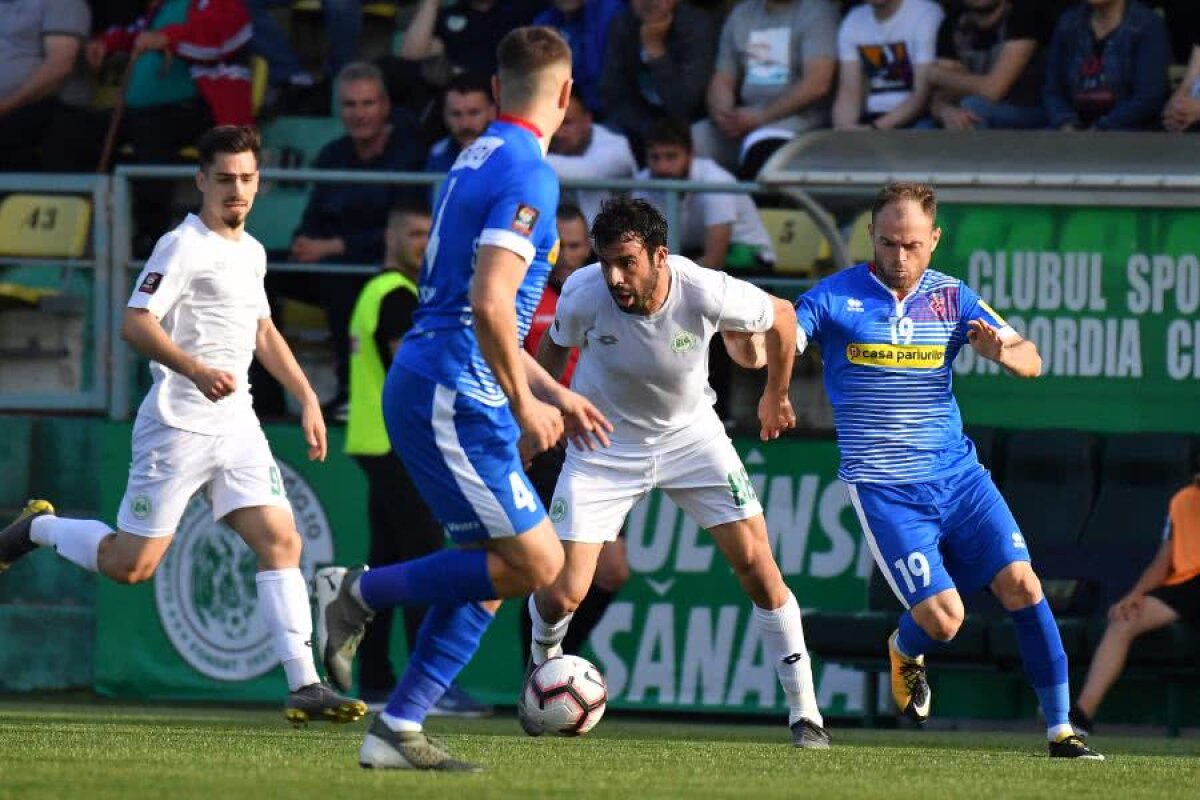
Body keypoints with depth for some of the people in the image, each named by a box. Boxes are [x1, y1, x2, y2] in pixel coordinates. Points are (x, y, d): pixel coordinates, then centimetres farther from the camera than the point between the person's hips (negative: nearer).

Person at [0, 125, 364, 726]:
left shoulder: (251, 252, 16)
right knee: (132, 564, -3)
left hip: (236, 423, 7)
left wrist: (307, 398, 25)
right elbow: (135, 324, -19)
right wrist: (196, 369, -33)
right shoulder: (184, 247, -10)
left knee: (281, 541, -8)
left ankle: (304, 686, -10)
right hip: (178, 424, -7)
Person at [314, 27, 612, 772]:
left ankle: (398, 730, 7)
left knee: (492, 570, 10)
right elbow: (488, 304, -23)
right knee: (536, 562, -9)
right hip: (454, 395, -10)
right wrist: (524, 404, -13)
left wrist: (554, 394, 28)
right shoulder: (527, 173, -13)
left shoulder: (478, 161, 17)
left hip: (427, 382, 10)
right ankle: (359, 592, -4)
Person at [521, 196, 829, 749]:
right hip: (605, 443, 0)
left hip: (690, 433, 0)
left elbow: (781, 317, -6)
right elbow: (555, 348, -1)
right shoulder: (583, 295, -26)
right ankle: (543, 661, 29)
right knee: (562, 595, -8)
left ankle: (803, 712, 1)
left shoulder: (707, 293, -28)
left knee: (755, 563, -11)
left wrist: (776, 397, 9)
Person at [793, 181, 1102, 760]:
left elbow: (1031, 362, 1)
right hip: (884, 488, -3)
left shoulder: (951, 299, 5)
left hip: (957, 473, 3)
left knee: (1021, 585, -11)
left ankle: (1060, 730, -1)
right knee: (942, 618, -14)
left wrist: (1003, 352, -23)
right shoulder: (836, 296, -3)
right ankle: (904, 650, 25)